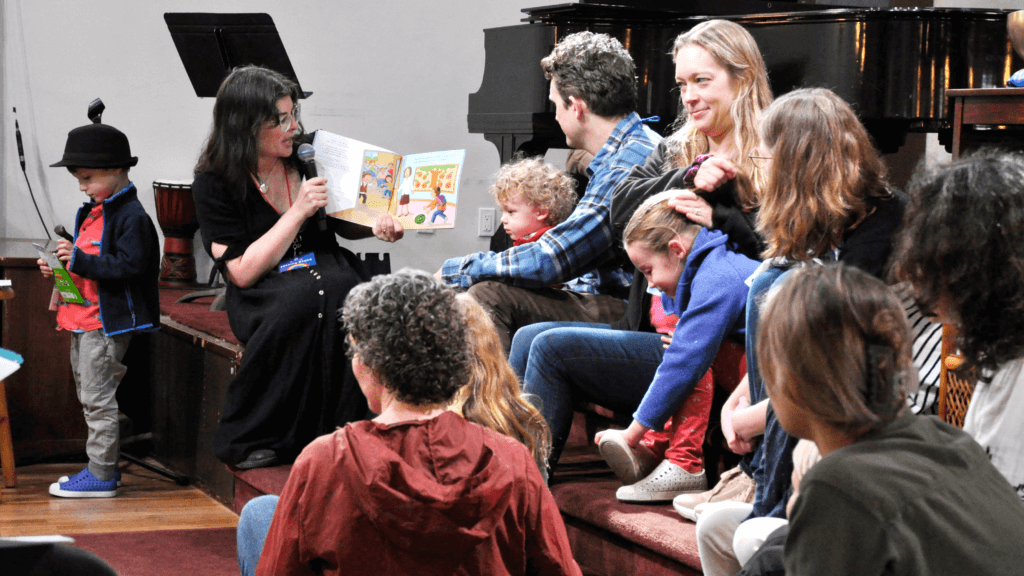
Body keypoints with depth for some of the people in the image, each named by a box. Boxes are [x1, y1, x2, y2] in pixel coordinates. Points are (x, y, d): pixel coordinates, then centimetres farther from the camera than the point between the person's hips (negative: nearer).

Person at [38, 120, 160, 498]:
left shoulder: (132, 217, -15)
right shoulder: (92, 213, 17)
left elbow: (129, 267, -24)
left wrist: (80, 260, -26)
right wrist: (60, 266, 9)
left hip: (107, 324, -10)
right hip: (85, 321, 10)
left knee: (98, 399, -7)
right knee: (89, 397, 15)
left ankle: (101, 476, -2)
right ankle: (101, 467, 23)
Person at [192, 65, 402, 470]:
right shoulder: (213, 185, -6)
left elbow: (342, 223, 20)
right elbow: (243, 271, -13)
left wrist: (376, 225, -3)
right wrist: (299, 211, -17)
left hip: (327, 269, 3)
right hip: (263, 296, -3)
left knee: (342, 288, -33)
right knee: (301, 300, -37)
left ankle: (337, 431, -24)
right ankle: (249, 439, -25)